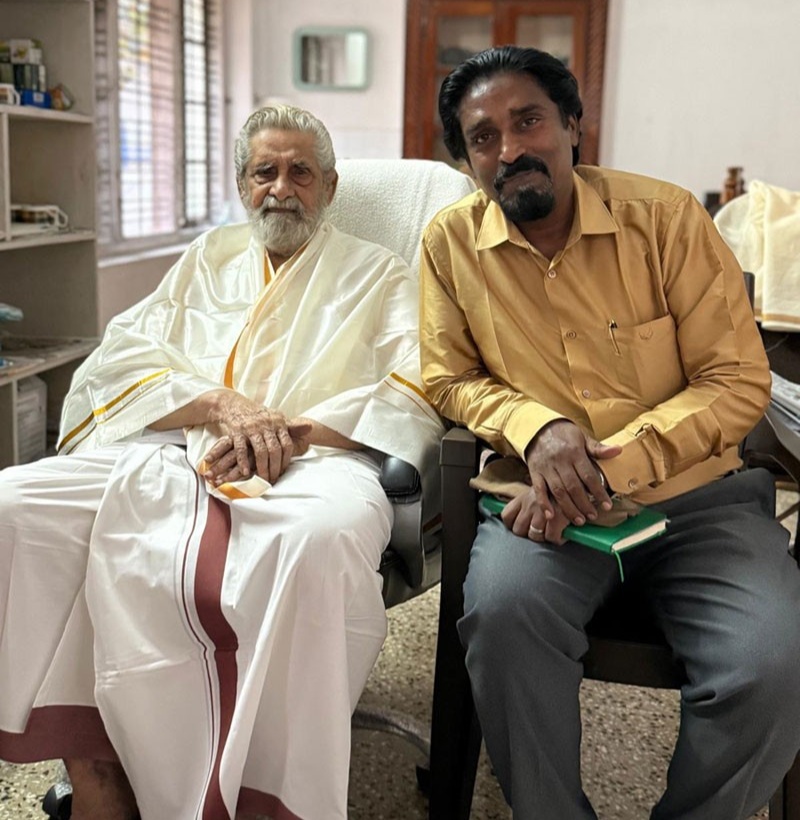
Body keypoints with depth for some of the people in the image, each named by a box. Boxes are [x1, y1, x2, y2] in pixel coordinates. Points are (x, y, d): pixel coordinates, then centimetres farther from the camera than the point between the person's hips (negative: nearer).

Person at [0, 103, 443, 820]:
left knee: (320, 538, -40)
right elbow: (118, 359, 14)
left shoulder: (379, 273, 20)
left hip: (314, 462, -3)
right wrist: (220, 403, -6)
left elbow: (413, 398, 2)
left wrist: (293, 431, -13)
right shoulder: (208, 258, 28)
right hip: (168, 457, 4)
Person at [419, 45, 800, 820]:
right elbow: (449, 379, 9)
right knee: (501, 612, -31)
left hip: (694, 496, 0)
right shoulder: (451, 241, 3)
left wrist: (609, 464, -17)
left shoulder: (665, 216, -4)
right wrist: (534, 428, -13)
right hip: (546, 503, 1)